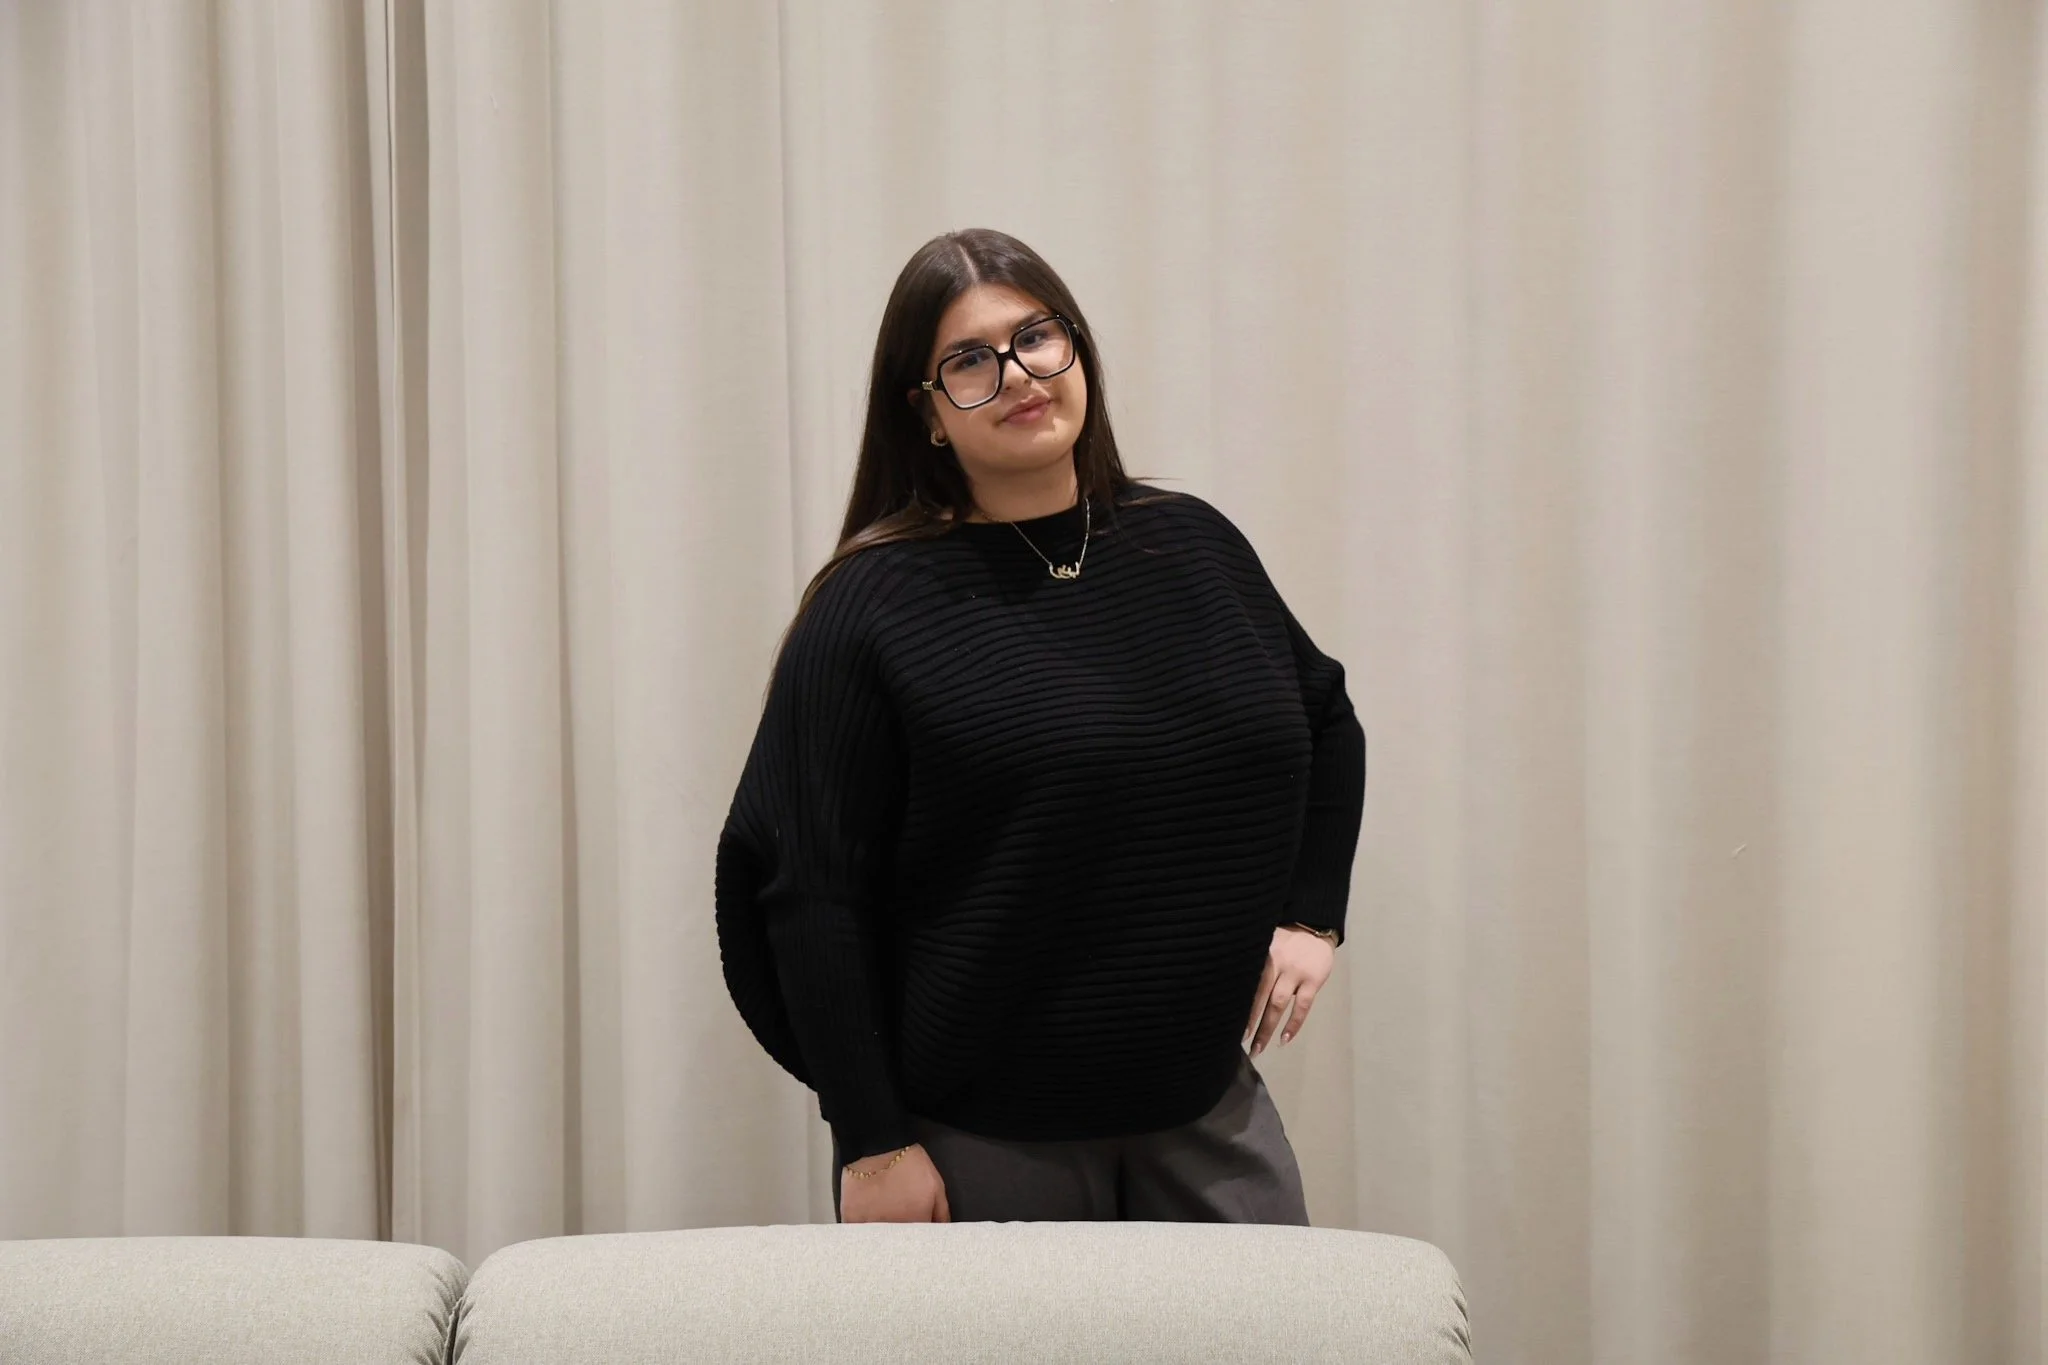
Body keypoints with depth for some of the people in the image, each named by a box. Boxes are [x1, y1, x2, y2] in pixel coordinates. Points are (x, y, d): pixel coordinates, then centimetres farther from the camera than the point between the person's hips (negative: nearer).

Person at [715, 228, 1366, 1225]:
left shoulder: (1192, 545, 8)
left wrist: (1312, 916, 11)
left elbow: (1327, 724, 24)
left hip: (1205, 1109, 5)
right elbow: (811, 893, -9)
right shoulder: (874, 606, -7)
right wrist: (870, 1142, -12)